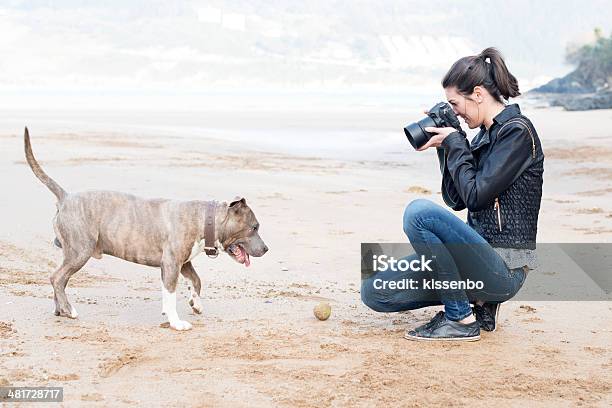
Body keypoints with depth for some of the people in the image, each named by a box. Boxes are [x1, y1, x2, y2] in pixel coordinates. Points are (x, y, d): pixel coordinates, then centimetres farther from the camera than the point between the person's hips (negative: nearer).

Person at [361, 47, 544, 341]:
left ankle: (462, 319, -15)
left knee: (420, 211, -28)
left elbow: (475, 195, -18)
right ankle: (476, 299, 9)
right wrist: (446, 147, 6)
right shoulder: (487, 134, 14)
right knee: (375, 292, -1)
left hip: (504, 269, -8)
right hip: (482, 254, 9)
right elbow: (456, 200, 14)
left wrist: (455, 143, -7)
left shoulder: (517, 131, -12)